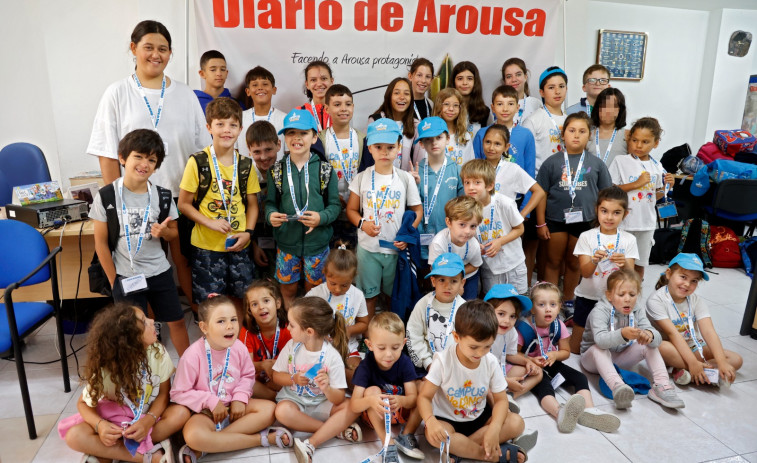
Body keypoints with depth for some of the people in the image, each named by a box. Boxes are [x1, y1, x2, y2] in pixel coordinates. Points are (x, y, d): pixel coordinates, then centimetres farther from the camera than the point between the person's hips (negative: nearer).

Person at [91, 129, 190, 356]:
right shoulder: (107, 197, -10)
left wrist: (164, 232, -15)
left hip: (159, 272, 3)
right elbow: (101, 243, -5)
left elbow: (174, 233, 10)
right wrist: (114, 283, -4)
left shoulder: (162, 196, -3)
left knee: (176, 321, 12)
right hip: (125, 277, -2)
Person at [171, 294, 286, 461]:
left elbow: (248, 376, 5)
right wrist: (211, 402, -20)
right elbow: (178, 393, -14)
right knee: (193, 436, -35)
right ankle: (262, 439, -23)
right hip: (206, 412, -5)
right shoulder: (193, 355, -21)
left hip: (233, 405, 5)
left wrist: (240, 398, -12)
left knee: (269, 409, -16)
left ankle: (202, 449, -21)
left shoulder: (238, 347, -10)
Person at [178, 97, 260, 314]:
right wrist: (210, 222, -16)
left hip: (238, 247, 3)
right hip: (206, 247, -3)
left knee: (244, 299, 11)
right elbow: (184, 204, -3)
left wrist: (248, 232, -4)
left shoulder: (245, 165, 4)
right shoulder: (198, 162, -6)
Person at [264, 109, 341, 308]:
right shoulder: (277, 170, 1)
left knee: (313, 290, 14)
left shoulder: (325, 170, -3)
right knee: (288, 290, 13)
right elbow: (270, 202, 5)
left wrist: (321, 217, -21)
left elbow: (335, 205, -2)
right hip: (286, 243, 1)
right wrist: (271, 215, -18)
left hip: (317, 243, -1)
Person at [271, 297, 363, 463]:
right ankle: (337, 429, -19)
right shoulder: (292, 346, -9)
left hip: (321, 403, -1)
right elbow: (277, 375, 3)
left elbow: (338, 399, -15)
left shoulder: (332, 356, -17)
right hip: (293, 398, 2)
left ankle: (311, 444, -28)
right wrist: (294, 379, -18)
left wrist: (327, 389, -38)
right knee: (282, 411, -32)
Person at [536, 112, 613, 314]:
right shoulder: (552, 162, -2)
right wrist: (541, 223, -3)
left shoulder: (596, 164, 2)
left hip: (583, 221, 1)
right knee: (553, 262, 10)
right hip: (556, 220, -1)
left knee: (574, 264, 15)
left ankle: (568, 301, 31)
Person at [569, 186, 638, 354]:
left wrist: (624, 263, -29)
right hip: (588, 297, -1)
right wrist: (595, 260, -32)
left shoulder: (629, 240, -1)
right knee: (574, 349, 6)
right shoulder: (587, 237, -5)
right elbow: (585, 273, -11)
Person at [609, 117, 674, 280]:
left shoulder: (656, 167, 5)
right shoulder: (621, 161, -7)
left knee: (640, 264, 15)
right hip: (624, 222, -4)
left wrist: (666, 186, -5)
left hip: (647, 223, 4)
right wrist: (637, 183, -18)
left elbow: (656, 196, 13)